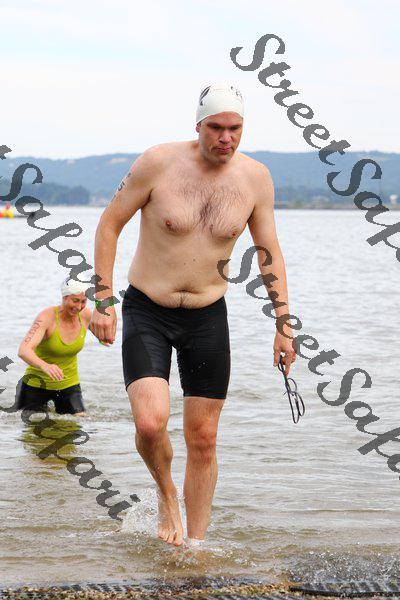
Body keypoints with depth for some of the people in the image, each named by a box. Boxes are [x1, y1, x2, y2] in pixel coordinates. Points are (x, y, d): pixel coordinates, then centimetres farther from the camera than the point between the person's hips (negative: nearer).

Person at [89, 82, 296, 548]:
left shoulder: (255, 177, -4)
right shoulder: (158, 163, -14)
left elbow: (270, 253, 5)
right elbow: (109, 224, -5)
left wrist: (283, 325, 2)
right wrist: (103, 302, -9)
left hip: (208, 317, 3)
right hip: (145, 313, -3)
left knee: (203, 439, 5)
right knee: (150, 422, -21)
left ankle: (195, 546, 19)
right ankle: (165, 493, 11)